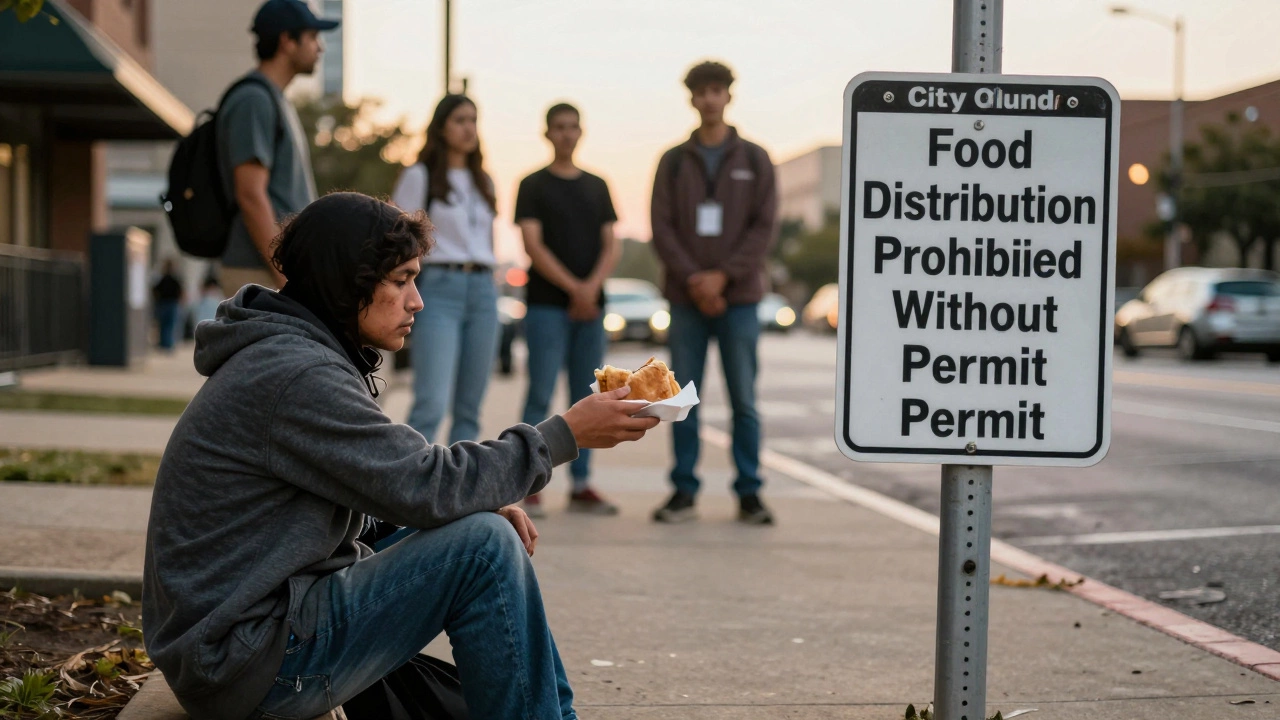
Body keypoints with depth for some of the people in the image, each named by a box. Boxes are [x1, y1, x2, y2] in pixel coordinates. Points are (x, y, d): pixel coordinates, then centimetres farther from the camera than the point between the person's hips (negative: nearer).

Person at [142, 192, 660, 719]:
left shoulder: (292, 357, 13)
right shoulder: (295, 376, -20)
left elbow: (396, 481, 16)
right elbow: (425, 488, -21)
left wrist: (485, 502, -2)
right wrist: (565, 434, -14)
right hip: (247, 664, -11)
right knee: (485, 547, -18)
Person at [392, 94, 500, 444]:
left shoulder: (483, 182, 20)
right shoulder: (419, 176, 2)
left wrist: (491, 291, 17)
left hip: (483, 291, 6)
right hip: (438, 289, -6)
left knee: (469, 408, 3)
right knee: (431, 404, -17)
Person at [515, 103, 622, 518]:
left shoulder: (597, 187, 15)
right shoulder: (534, 186, 3)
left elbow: (612, 246, 9)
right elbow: (533, 245, -7)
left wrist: (592, 286, -9)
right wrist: (573, 288, -14)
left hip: (590, 308, 4)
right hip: (546, 305, -4)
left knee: (585, 399, 5)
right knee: (540, 395, -8)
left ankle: (582, 487, 10)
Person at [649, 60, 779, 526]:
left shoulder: (754, 160, 7)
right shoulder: (674, 161, 9)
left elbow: (763, 227, -1)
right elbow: (662, 227, 2)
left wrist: (723, 276, -11)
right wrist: (694, 280, -11)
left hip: (738, 297, -1)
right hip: (685, 297, 1)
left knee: (744, 400, 0)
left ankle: (749, 494, 5)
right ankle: (684, 492, 8)